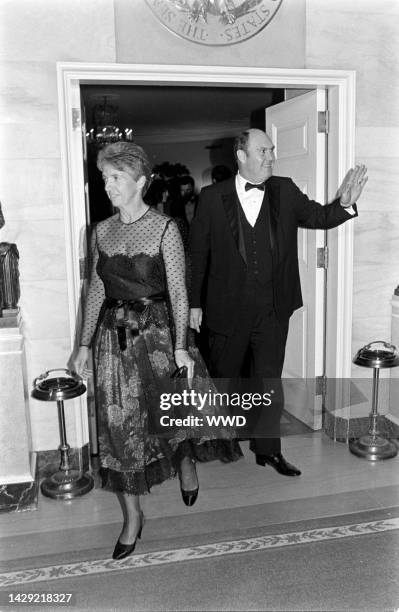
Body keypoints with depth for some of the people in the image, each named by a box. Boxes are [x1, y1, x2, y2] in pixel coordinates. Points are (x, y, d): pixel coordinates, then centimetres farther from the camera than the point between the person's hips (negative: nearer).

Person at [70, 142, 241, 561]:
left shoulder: (164, 228, -6)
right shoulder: (102, 231, 7)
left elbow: (178, 291, -9)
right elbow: (95, 289, 10)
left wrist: (180, 346, -16)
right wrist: (84, 344, 8)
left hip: (156, 329, -3)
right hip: (113, 334, 3)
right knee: (119, 426, 5)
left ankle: (186, 461, 34)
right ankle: (132, 517, 21)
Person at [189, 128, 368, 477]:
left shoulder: (285, 191, 3)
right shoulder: (213, 197, -5)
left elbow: (319, 217, 1)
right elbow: (198, 253, -2)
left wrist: (345, 203, -20)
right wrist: (194, 303, -2)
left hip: (273, 308, 1)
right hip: (228, 307, -1)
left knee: (270, 380, 10)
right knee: (224, 378, 17)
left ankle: (267, 448, 27)